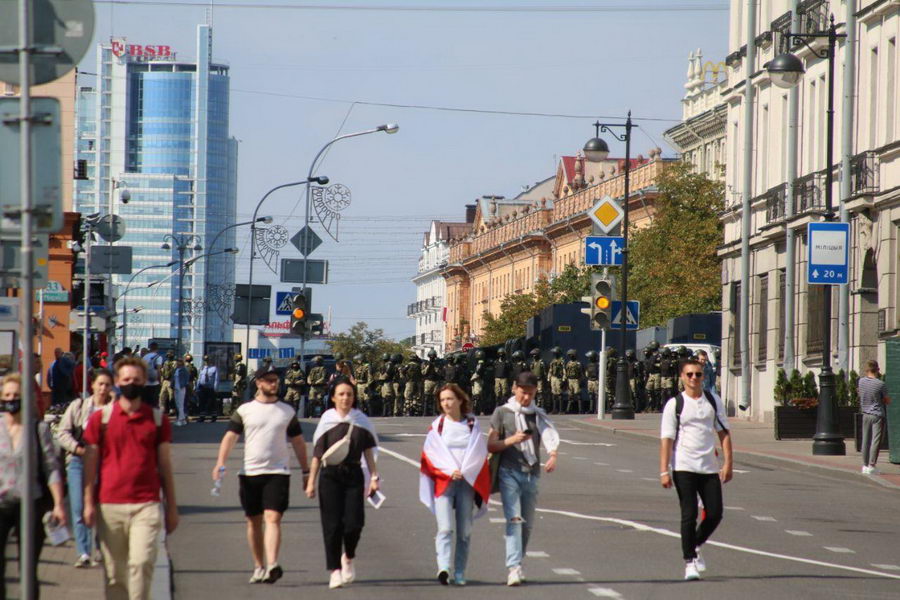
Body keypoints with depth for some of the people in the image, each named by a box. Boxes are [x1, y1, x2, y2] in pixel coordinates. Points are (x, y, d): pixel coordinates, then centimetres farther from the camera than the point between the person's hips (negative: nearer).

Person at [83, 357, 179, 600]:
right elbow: (90, 464, 7)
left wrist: (171, 507, 11)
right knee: (114, 571, 4)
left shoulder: (157, 419, 9)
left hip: (146, 505, 0)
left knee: (141, 562, -15)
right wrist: (89, 504, 0)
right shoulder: (100, 418, 7)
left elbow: (165, 464, 13)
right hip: (109, 505, 1)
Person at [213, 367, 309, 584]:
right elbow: (230, 436, 1)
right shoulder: (244, 410, 6)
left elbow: (298, 442, 15)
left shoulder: (287, 411, 9)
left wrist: (306, 471, 14)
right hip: (250, 472, 1)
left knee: (273, 518, -15)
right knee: (254, 521, 8)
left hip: (278, 472, -1)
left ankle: (272, 565, -26)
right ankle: (258, 567, 20)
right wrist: (221, 464, -12)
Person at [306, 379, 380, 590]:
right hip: (330, 476, -1)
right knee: (332, 525, -2)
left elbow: (368, 452, 10)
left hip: (353, 475, 1)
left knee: (354, 523, -7)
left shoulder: (361, 421, 5)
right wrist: (311, 481, 0)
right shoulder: (327, 421, 1)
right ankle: (334, 570, 5)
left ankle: (348, 558, 22)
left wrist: (374, 477, 4)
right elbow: (317, 454, 3)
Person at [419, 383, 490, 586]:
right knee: (445, 528, -16)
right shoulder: (437, 426, 8)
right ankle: (443, 568, -29)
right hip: (443, 483, -1)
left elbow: (480, 453, 5)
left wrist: (464, 472, -9)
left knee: (464, 531, 1)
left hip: (467, 483, 2)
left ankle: (460, 573, 6)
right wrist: (450, 472, -11)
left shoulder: (472, 424, 10)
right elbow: (430, 455, 2)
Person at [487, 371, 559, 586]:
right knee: (514, 519, -17)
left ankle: (518, 565, 21)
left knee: (528, 524, 8)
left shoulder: (539, 415, 13)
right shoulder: (502, 413, 6)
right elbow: (491, 445, 4)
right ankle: (514, 568, -26)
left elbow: (550, 438, -3)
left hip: (531, 474, 4)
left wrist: (553, 456, -24)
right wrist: (512, 440, -14)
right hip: (509, 473, -4)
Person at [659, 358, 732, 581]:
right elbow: (666, 439, -4)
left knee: (715, 514, 2)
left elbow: (723, 432, 11)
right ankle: (689, 562, 1)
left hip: (709, 467, 4)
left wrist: (727, 463, 2)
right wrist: (664, 471, -10)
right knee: (689, 515, -6)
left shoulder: (713, 401, 9)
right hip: (683, 467, -4)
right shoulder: (675, 404, -1)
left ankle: (695, 546, 27)